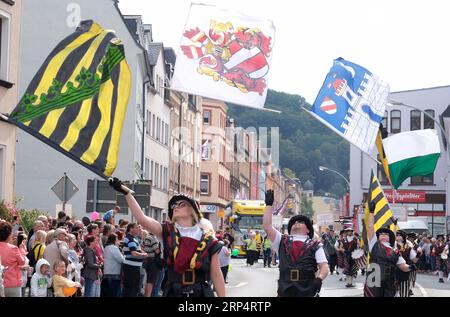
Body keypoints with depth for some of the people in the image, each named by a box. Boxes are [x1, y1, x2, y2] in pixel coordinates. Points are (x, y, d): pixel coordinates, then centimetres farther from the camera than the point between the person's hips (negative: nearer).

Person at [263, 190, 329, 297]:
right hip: (285, 292, 2)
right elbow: (267, 226, 8)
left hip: (307, 292, -2)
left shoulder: (315, 246, 10)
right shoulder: (282, 242, 18)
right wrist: (269, 204, 7)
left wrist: (319, 279, -20)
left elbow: (324, 267, 1)